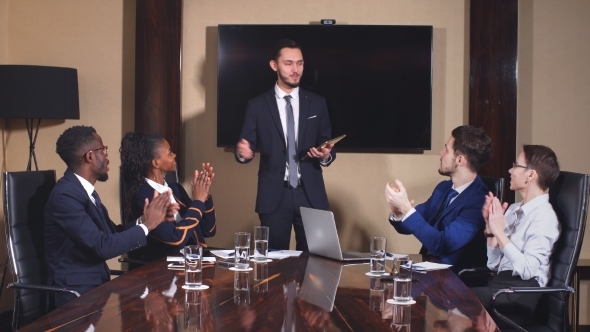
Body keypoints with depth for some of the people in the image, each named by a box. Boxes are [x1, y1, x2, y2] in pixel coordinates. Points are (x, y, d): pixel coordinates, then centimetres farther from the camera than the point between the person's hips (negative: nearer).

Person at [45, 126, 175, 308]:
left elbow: (113, 232, 13)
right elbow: (102, 247, -23)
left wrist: (144, 219, -2)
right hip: (76, 292, -8)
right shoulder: (65, 195, -19)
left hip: (96, 284, 8)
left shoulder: (85, 190, 10)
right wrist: (146, 225, -14)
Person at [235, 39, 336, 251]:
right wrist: (243, 152, -21)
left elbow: (329, 148, 9)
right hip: (273, 196, -1)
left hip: (310, 194, 1)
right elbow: (247, 148, 2)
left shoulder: (317, 103, 8)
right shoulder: (258, 105, 3)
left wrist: (326, 155, -13)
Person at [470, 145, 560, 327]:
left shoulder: (544, 216, -9)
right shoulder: (513, 209, 13)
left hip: (522, 293, -7)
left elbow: (527, 270, -18)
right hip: (500, 282, 7)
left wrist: (499, 232, -16)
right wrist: (490, 226, 1)